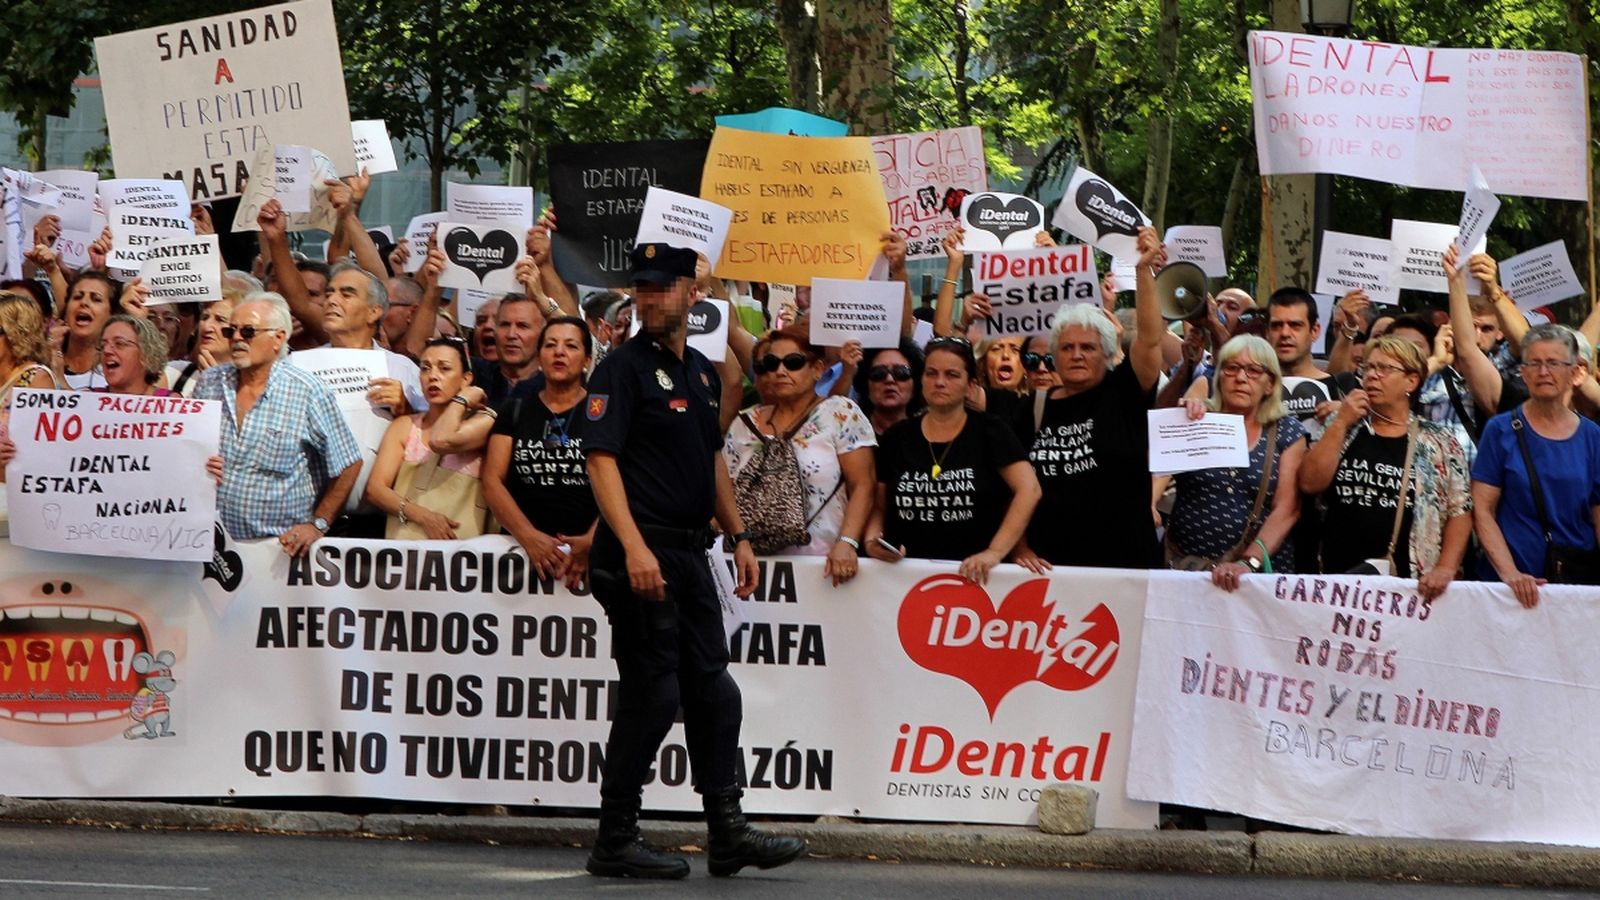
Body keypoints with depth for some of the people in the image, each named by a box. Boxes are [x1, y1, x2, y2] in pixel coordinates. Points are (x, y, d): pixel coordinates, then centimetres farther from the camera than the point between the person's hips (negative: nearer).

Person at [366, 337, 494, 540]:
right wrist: (423, 516, -11)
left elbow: (441, 441, -16)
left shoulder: (482, 422, 5)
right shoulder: (404, 426, 15)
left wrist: (463, 398, 1)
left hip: (460, 544, -2)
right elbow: (375, 488, 4)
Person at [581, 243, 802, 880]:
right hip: (642, 552, -8)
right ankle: (615, 841, 2)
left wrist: (738, 536, 19)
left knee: (713, 693, 10)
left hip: (690, 551, 8)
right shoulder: (623, 368, -9)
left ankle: (728, 833, 15)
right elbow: (601, 460, -17)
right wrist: (634, 546, -26)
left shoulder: (702, 372, 15)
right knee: (651, 695, -6)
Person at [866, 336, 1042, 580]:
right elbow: (878, 506, 16)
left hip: (971, 572, -2)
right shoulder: (898, 438, 11)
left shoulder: (989, 432, 3)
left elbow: (1028, 490, -6)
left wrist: (996, 552, -15)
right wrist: (872, 539, -6)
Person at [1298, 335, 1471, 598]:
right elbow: (1310, 483, -1)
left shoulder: (1438, 441, 4)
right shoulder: (1340, 429, 11)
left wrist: (1445, 569, -12)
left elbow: (1459, 513, 1)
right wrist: (1341, 423, -4)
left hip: (1409, 583, -2)